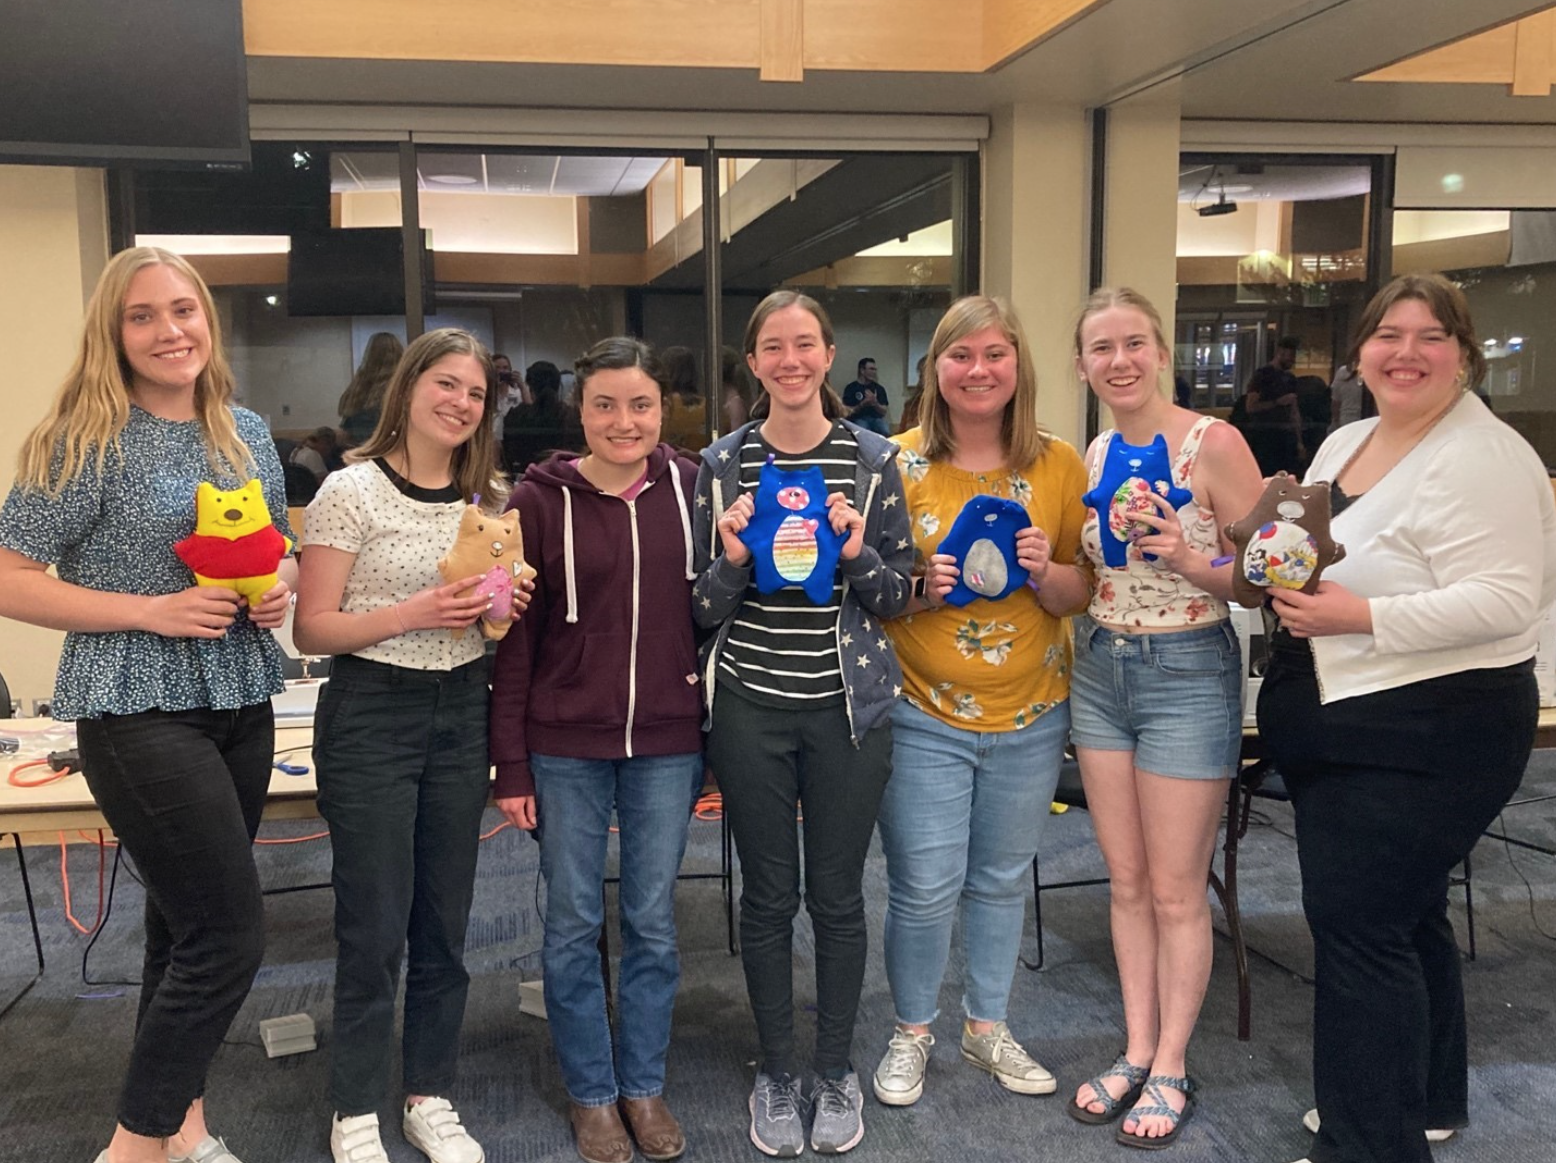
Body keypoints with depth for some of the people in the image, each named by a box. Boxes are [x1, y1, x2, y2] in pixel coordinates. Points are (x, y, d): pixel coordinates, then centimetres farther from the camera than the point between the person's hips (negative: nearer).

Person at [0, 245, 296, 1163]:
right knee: (231, 935, -8)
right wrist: (151, 611, -20)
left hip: (243, 705, 6)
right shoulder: (84, 439, -10)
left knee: (188, 925, 17)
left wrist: (281, 590, -3)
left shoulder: (248, 432, 8)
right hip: (140, 712, -6)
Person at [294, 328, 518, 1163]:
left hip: (461, 715, 5)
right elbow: (311, 629, -10)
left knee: (444, 922, 12)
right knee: (374, 927, 2)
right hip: (371, 717, -5)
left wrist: (504, 603, -3)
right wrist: (415, 612, -23)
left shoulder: (489, 498, 7)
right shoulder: (353, 490, -8)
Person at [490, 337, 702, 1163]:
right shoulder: (540, 499, -6)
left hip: (668, 744, 2)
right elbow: (515, 636, -4)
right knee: (574, 924, 10)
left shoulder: (689, 488, 0)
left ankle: (645, 1085, 30)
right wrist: (510, 763, -6)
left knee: (653, 922, 12)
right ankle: (591, 1093, 28)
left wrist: (717, 736, 2)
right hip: (566, 746, -1)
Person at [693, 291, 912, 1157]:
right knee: (769, 894, 10)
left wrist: (857, 554, -16)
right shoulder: (723, 463, 1)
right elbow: (706, 610, 2)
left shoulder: (873, 458, 0)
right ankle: (778, 1073, 28)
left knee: (838, 893, 9)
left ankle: (838, 1072, 28)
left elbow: (897, 598, 3)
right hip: (750, 704, 1)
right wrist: (733, 559, -17)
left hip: (849, 704, 0)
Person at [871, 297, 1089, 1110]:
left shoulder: (1058, 464, 0)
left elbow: (1080, 596, 3)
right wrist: (919, 586, -22)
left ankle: (988, 1026, 35)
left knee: (1002, 880, 15)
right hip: (924, 714, -2)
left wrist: (1043, 571, -18)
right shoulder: (899, 463, -6)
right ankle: (910, 1033, 24)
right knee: (926, 886, -1)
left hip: (1030, 714, 3)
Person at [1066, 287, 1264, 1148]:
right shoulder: (1093, 454, 5)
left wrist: (1185, 558, -26)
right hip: (1099, 670, 6)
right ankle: (1136, 1051, 27)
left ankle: (1171, 1067, 21)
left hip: (1188, 673, -6)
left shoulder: (1214, 443, -13)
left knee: (1176, 890, 5)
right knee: (1126, 880, 14)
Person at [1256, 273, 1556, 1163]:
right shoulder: (1344, 443, 11)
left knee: (1357, 922, -7)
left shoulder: (1482, 458, -17)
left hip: (1427, 735, -9)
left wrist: (1362, 617, -28)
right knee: (1403, 916, 20)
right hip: (1343, 725, 9)